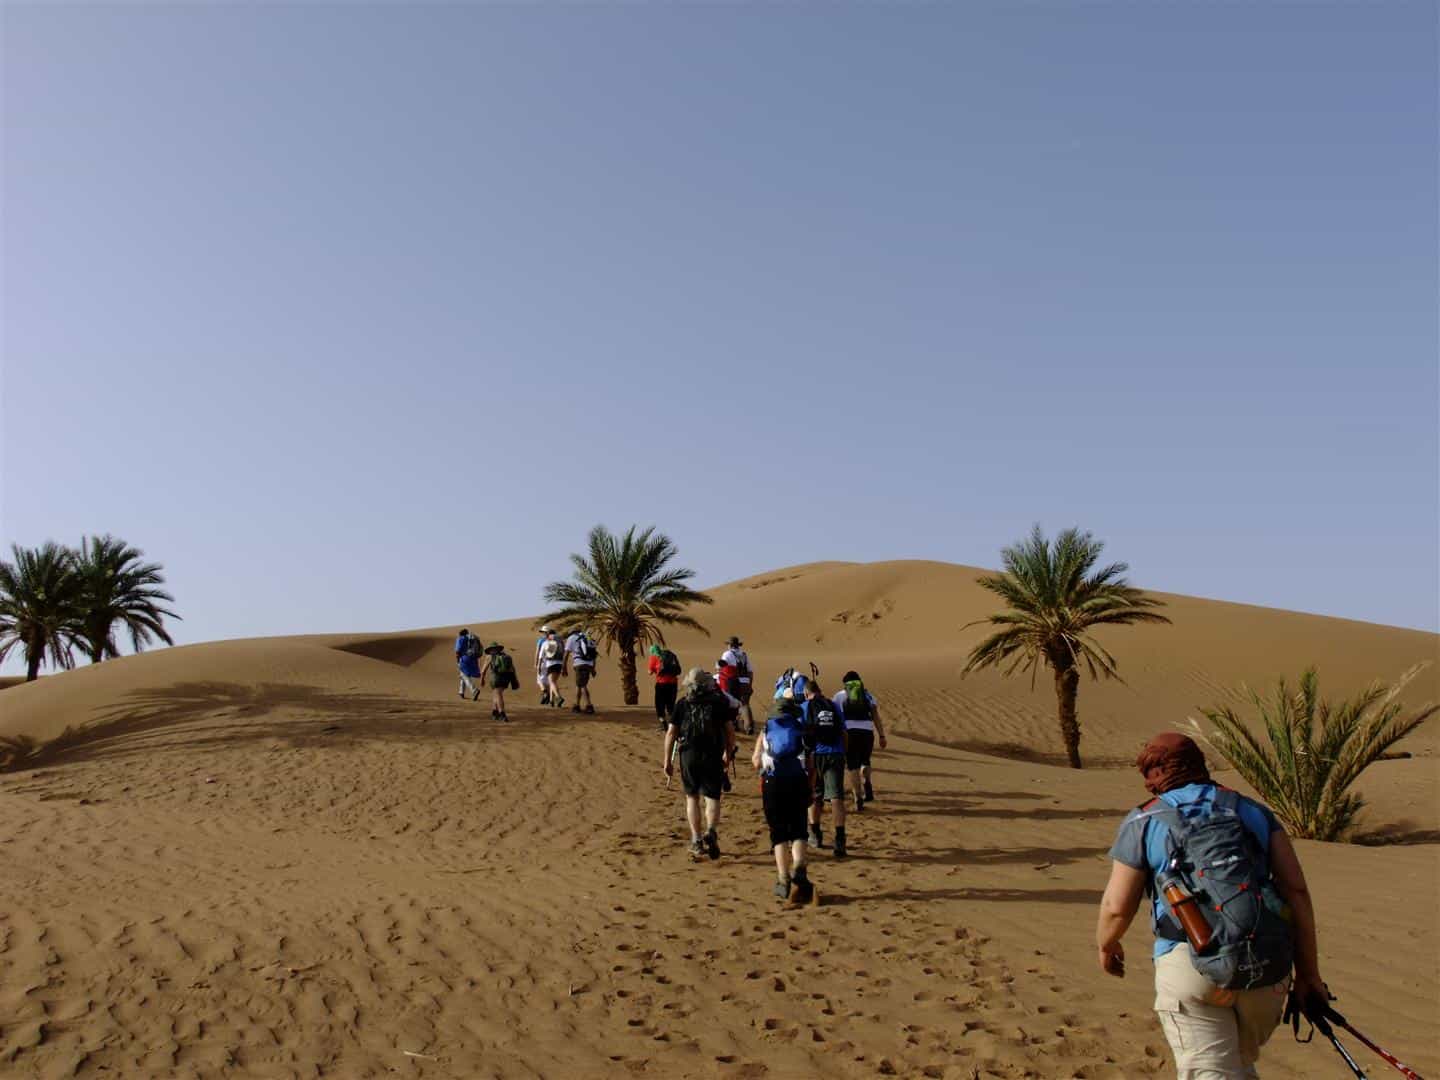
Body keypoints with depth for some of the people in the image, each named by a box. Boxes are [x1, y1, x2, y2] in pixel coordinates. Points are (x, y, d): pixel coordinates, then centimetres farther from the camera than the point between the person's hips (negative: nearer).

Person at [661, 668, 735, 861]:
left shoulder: (682, 704, 5)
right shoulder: (719, 702, 4)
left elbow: (671, 733, 1)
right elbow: (730, 731, 4)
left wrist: (667, 761, 5)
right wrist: (728, 754, 17)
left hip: (689, 754, 1)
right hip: (713, 756, 0)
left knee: (692, 796, 16)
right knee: (712, 797, 6)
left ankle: (696, 840, 14)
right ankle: (711, 831, -19)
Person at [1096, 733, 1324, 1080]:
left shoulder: (1143, 823, 6)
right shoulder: (1252, 811, 15)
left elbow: (1117, 907, 4)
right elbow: (1296, 890, 7)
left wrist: (1106, 946, 24)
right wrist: (1308, 973, 10)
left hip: (1191, 967, -4)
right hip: (1267, 968, 4)